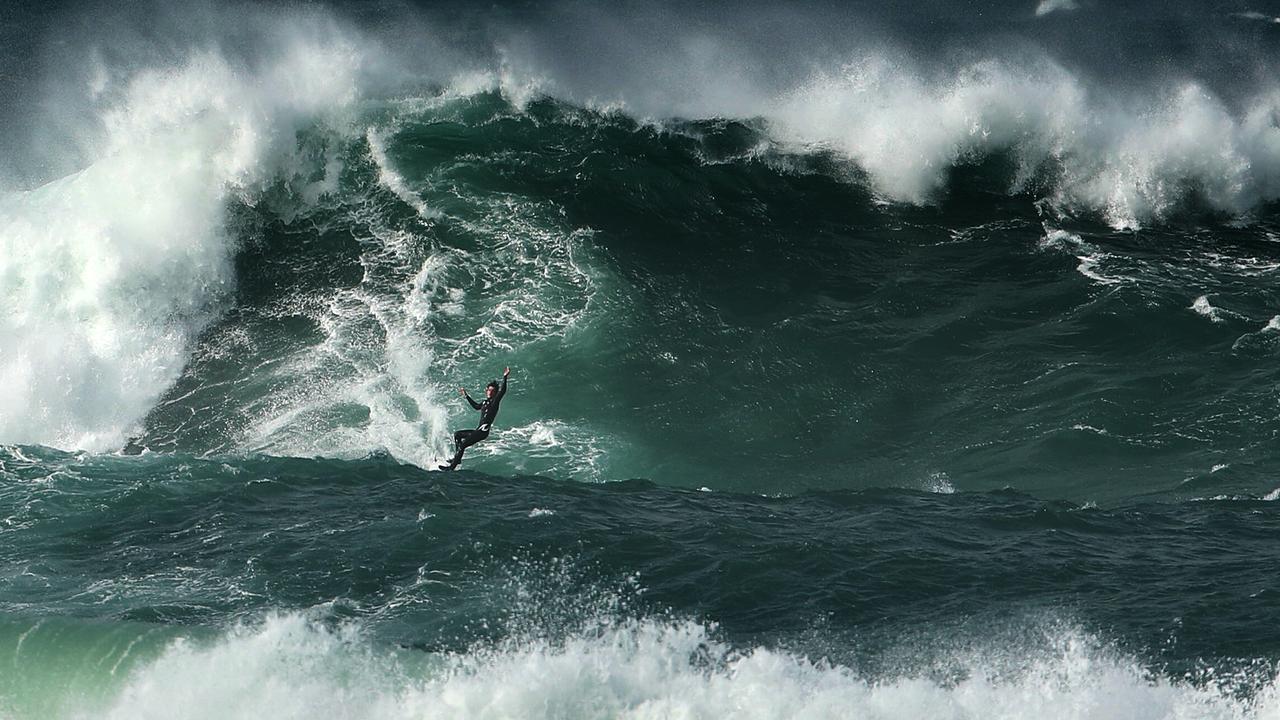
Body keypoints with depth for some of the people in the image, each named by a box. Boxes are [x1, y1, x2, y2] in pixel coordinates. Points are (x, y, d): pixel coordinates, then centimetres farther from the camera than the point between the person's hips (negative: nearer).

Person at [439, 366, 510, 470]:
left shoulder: (495, 401, -6)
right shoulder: (485, 402, 19)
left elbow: (502, 391, -22)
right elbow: (476, 406, 39)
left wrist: (504, 377, -29)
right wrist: (466, 396, 44)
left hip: (483, 431, -10)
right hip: (478, 430, 10)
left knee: (462, 445, -17)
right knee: (457, 435, 19)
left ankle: (452, 466, -16)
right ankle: (457, 458, 14)